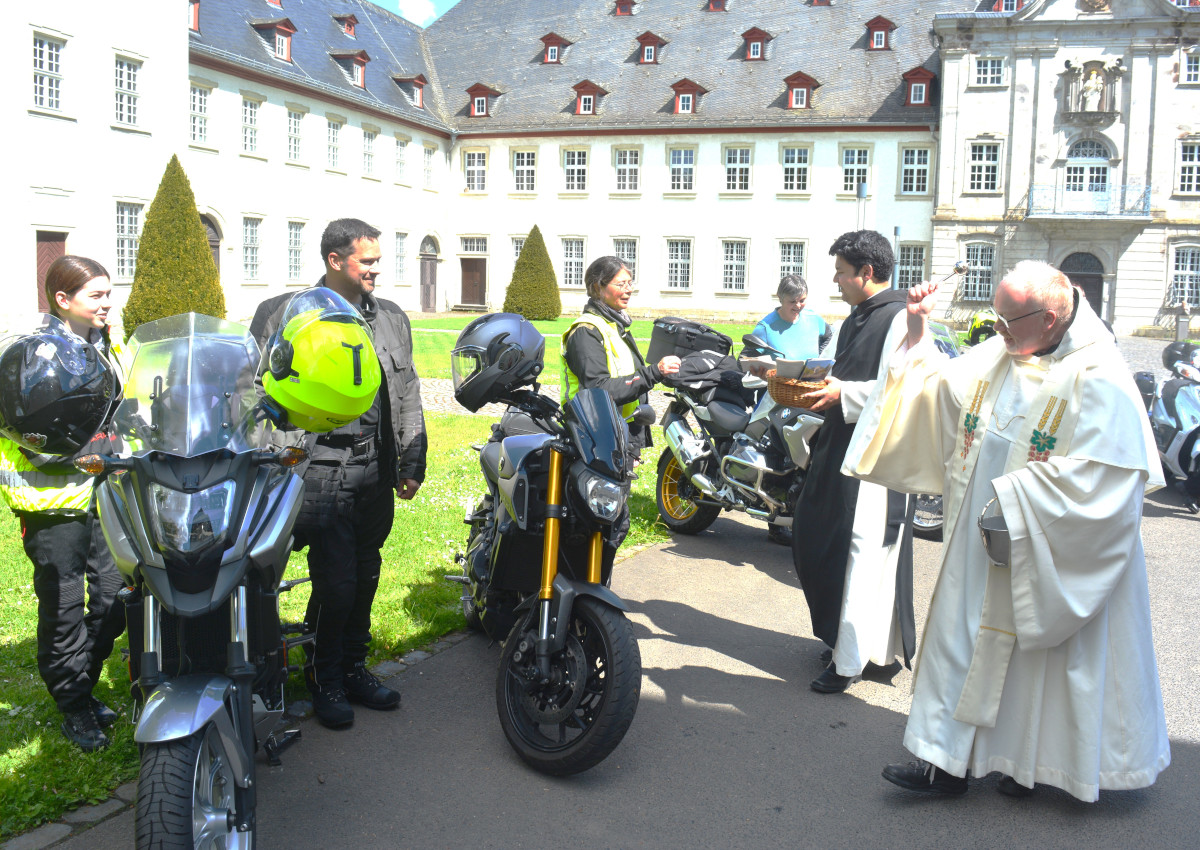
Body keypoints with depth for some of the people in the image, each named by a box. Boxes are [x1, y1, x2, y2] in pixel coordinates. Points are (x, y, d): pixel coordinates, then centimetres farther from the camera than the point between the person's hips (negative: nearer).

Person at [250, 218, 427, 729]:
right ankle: (323, 681, 14)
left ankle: (354, 669, 29)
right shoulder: (286, 314, 0)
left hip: (376, 469, 5)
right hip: (321, 469, -5)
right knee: (335, 581, -6)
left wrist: (412, 461, 11)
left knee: (365, 576, 13)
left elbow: (408, 395, 16)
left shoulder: (392, 319, 15)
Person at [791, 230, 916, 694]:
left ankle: (851, 659, 3)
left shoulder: (899, 318, -11)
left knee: (861, 555, -5)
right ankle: (839, 636, 28)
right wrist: (820, 388, 9)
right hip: (840, 447, 10)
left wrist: (844, 394, -20)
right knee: (813, 543, 13)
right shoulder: (853, 321, 19)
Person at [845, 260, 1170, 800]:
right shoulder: (998, 355, 3)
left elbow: (1092, 475, -22)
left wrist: (1011, 497, -20)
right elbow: (939, 387, 12)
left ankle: (1037, 763, 32)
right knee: (967, 637, 9)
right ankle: (949, 760, 18)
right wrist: (919, 333, -2)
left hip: (1050, 553, -6)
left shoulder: (1097, 379, -17)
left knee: (1040, 653, 10)